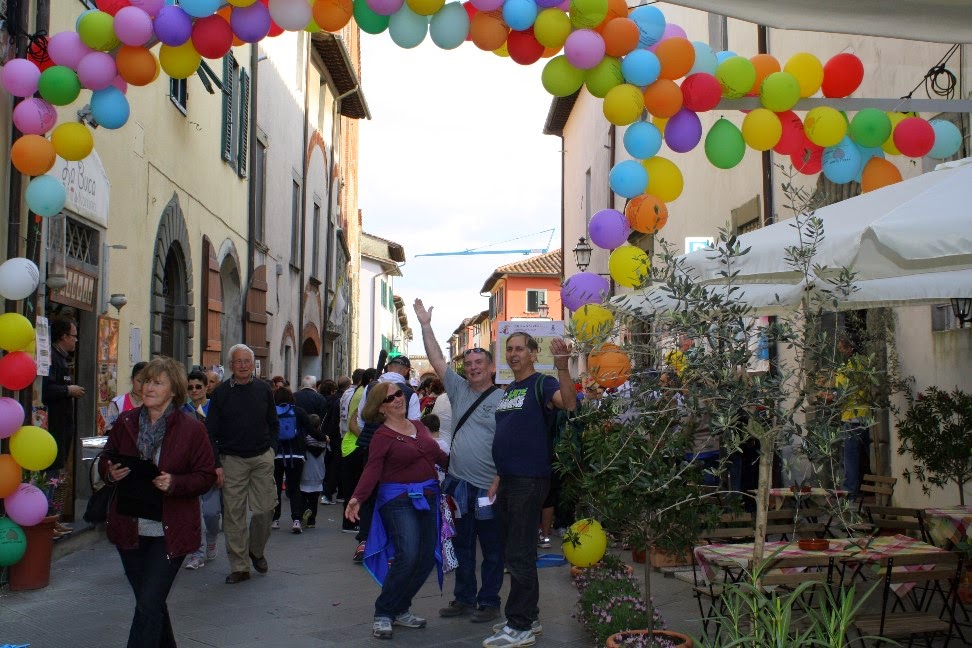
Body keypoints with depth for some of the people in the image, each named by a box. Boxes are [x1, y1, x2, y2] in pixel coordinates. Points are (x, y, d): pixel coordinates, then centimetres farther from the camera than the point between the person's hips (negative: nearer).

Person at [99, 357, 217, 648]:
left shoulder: (192, 428, -9)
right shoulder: (125, 421, 2)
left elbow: (207, 475, -7)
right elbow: (105, 460, 13)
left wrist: (174, 483, -23)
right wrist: (110, 472, -10)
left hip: (169, 532, -5)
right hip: (129, 528, 5)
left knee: (148, 605, -6)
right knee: (150, 601, 19)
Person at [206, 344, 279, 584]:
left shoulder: (263, 389, 6)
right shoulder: (221, 393, 0)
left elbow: (273, 424, 15)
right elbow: (211, 432, 0)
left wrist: (271, 449, 4)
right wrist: (216, 464, -7)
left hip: (262, 458, 2)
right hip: (232, 460, -1)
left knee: (265, 508, 0)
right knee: (234, 514, 0)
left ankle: (256, 551, 27)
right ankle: (239, 567, 9)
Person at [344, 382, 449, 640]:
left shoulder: (418, 426, 12)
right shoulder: (382, 436, -6)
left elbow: (439, 455, 20)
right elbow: (372, 471, -17)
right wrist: (357, 498, -31)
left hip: (428, 497, 7)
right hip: (399, 500, -6)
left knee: (427, 558, 3)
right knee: (407, 556, -19)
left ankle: (400, 609, 19)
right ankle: (383, 614, -3)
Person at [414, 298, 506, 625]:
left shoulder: (503, 399, -7)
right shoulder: (459, 389, 9)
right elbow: (437, 360, 10)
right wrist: (425, 325, 7)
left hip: (489, 488, -6)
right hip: (459, 484, 6)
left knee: (492, 549, 6)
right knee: (461, 545, 15)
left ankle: (489, 602, 18)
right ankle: (464, 599, 28)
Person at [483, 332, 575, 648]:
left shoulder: (541, 383, -8)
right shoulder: (508, 390, 17)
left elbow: (569, 403, -29)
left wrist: (562, 368, -44)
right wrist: (498, 478, 17)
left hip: (529, 481, -9)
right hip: (508, 480, 9)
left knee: (520, 555, -4)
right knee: (514, 553, 15)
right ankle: (527, 618, 27)